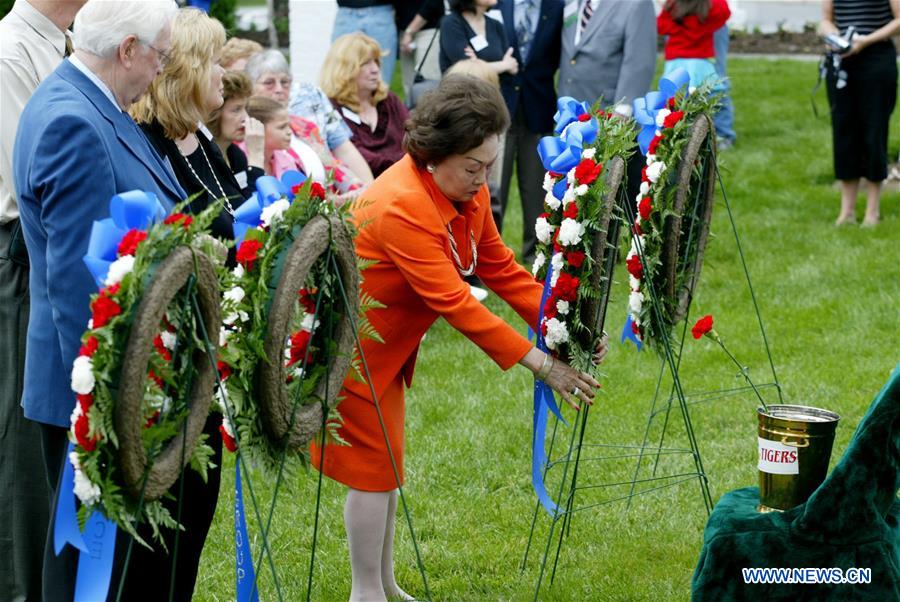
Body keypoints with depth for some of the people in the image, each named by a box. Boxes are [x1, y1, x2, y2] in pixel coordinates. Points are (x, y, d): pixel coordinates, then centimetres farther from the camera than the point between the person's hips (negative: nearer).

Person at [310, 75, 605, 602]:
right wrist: (542, 364, -34)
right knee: (374, 466, -2)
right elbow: (455, 304, -35)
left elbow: (500, 267, -2)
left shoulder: (467, 191, -7)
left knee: (384, 462, 15)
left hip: (387, 343, 9)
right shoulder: (404, 207, -34)